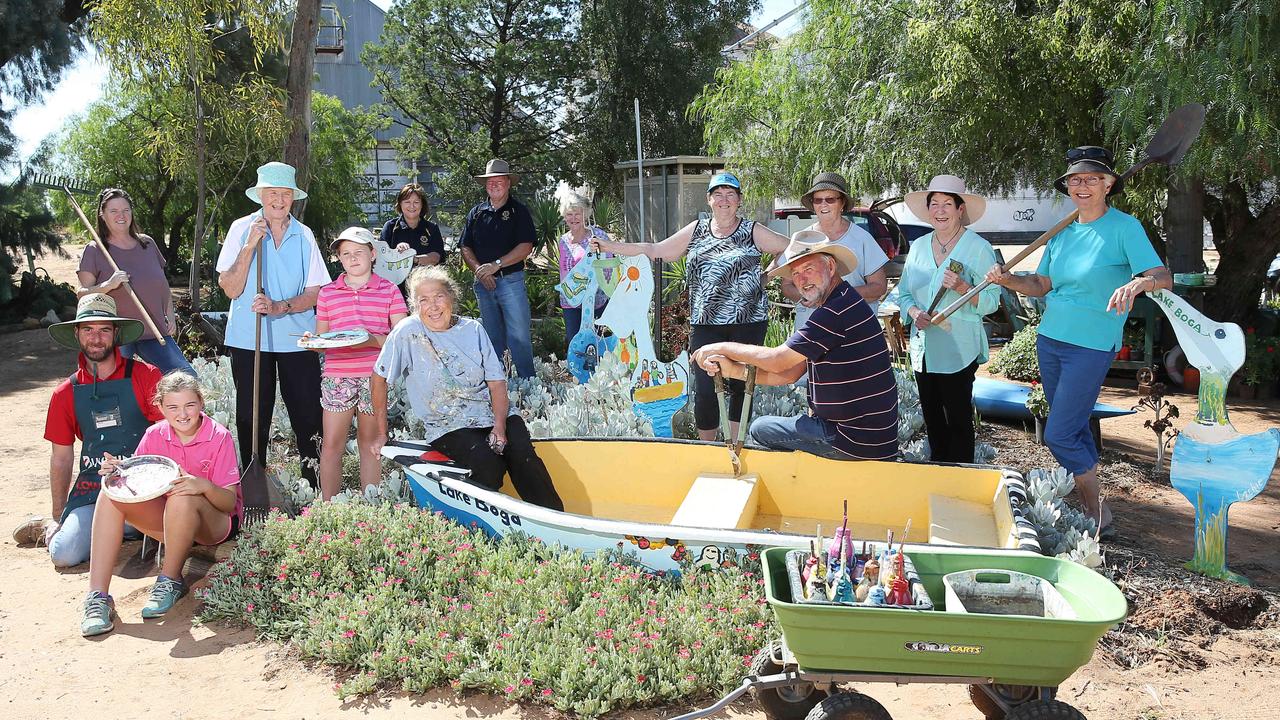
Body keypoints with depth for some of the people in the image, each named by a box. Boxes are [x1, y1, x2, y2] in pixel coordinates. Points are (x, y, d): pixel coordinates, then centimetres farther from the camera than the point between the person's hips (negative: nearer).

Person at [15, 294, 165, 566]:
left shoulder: (145, 376, -2)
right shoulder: (66, 393, 9)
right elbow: (61, 458, 15)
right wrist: (59, 517, 15)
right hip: (91, 489, 1)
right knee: (64, 555, -21)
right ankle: (50, 529, 17)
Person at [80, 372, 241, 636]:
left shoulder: (219, 437, -14)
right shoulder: (155, 436, -2)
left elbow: (230, 503, -16)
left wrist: (205, 486, -37)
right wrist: (118, 473, -25)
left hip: (214, 523, -4)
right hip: (166, 520, 5)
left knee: (182, 498, -36)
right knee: (111, 494, -18)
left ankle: (170, 581, -14)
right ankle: (97, 596, -24)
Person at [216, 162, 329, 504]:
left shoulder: (303, 235, 5)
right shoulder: (242, 229, 0)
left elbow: (314, 293, 1)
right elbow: (230, 288, -6)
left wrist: (279, 307, -16)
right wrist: (249, 246, -15)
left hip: (296, 338, 1)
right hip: (249, 339, -1)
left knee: (308, 416, 1)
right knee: (252, 417, 6)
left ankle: (318, 487, 13)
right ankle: (253, 490, 17)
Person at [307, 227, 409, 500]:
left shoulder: (389, 291, 5)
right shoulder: (327, 293, 11)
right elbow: (321, 337, 17)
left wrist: (373, 340, -18)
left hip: (375, 377, -1)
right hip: (336, 376, 1)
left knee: (370, 444, 7)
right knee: (331, 445, 1)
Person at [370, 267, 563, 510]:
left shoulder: (472, 329, 6)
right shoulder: (407, 333, -3)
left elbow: (497, 380, 4)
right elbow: (379, 377, 5)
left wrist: (499, 426, -12)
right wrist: (382, 433, 5)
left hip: (493, 413, 3)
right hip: (447, 427, -3)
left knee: (522, 453, -27)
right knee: (489, 463, -32)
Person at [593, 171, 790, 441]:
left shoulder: (752, 231, 4)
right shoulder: (696, 230, 11)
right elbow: (655, 250, 13)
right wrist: (611, 246, 10)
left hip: (748, 323, -1)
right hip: (705, 324, 1)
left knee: (741, 386, 6)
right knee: (704, 387, -4)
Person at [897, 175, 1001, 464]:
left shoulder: (978, 248, -5)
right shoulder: (918, 247, 10)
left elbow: (992, 301, -7)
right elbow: (903, 292, 13)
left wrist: (962, 287, -25)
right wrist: (914, 313, -7)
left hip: (959, 351, -5)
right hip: (923, 349, 5)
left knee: (958, 418, -1)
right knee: (931, 418, 14)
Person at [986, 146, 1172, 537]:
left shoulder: (1124, 226, -10)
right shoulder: (1062, 233, 8)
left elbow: (1164, 277, -19)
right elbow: (1041, 285, 14)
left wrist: (1140, 282, -41)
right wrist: (1007, 279, -4)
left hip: (1091, 346, -7)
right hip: (1050, 340, 7)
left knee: (1059, 435, -9)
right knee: (1075, 430, 14)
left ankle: (1100, 517, 7)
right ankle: (1091, 509, 27)